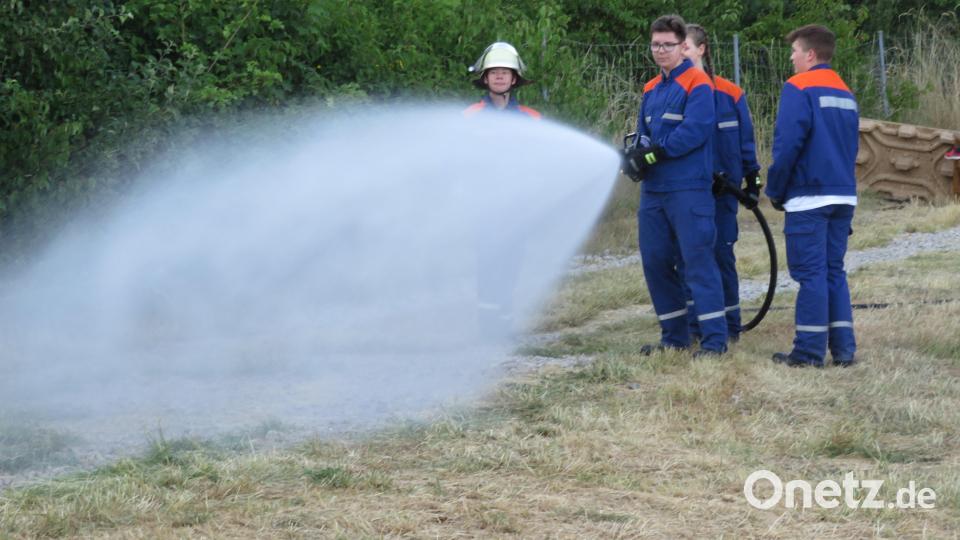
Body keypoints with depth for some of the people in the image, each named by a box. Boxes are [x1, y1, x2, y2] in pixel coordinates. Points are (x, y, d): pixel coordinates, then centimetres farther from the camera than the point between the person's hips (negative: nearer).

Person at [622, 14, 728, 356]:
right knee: (655, 262, 9)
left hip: (689, 189, -8)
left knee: (697, 260, -9)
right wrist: (634, 155, -6)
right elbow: (644, 135, 17)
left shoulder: (697, 85, -7)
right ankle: (674, 336, 19)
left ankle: (715, 339, -8)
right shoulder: (651, 90, 17)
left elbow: (693, 131, -18)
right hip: (653, 190, 8)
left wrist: (651, 154, -17)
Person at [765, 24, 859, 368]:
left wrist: (775, 191, -4)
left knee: (810, 273, -4)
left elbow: (787, 145, -15)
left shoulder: (799, 88, -9)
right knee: (834, 272, 12)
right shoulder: (846, 93, 15)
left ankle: (810, 352, -4)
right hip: (844, 196, 7)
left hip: (808, 197, -7)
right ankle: (843, 349, 8)